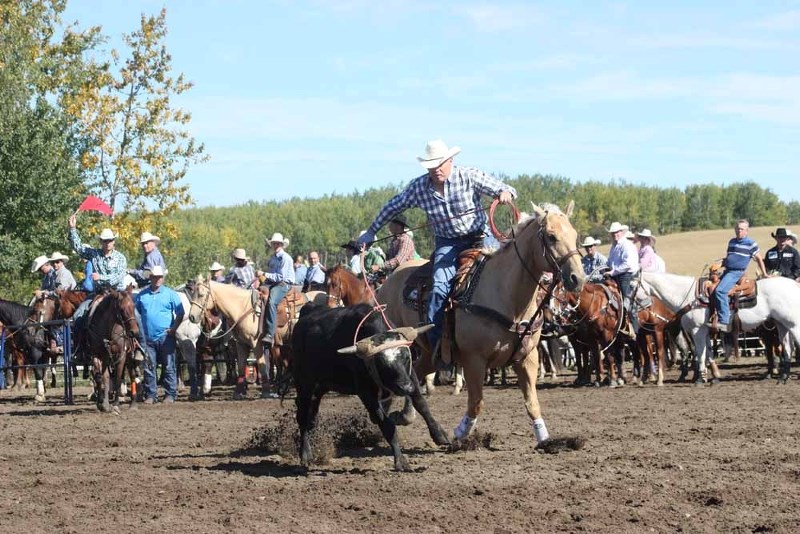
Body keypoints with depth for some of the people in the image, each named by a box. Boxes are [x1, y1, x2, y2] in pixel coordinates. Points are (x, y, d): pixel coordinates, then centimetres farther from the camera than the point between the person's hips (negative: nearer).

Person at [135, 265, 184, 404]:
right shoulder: (142, 295, 8)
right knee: (148, 367, 4)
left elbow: (180, 314, 1)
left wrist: (174, 328, -9)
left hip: (165, 337, -2)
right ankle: (150, 394, 11)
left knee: (169, 367, 1)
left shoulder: (170, 294, 1)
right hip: (147, 337, 2)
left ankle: (170, 394, 6)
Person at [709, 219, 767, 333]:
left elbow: (759, 259, 3)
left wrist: (765, 275, 2)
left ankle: (724, 321, -30)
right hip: (727, 271, 9)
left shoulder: (751, 244, -2)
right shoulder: (732, 242, 18)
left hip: (737, 272, -9)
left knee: (720, 290, -28)